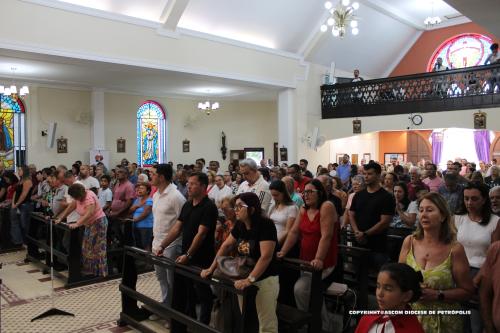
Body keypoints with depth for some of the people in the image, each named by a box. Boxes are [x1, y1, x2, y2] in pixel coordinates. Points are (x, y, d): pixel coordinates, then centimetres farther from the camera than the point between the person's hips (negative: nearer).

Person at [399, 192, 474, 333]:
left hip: (442, 321, -2)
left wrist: (437, 295, -18)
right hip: (410, 315, 2)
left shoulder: (455, 249, -12)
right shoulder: (409, 242, -5)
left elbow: (467, 292, -6)